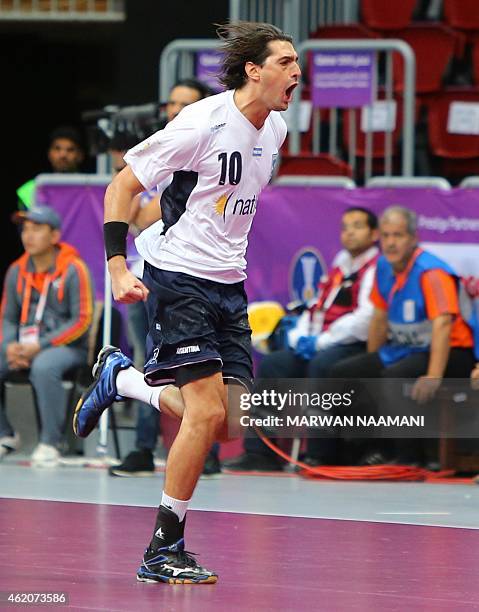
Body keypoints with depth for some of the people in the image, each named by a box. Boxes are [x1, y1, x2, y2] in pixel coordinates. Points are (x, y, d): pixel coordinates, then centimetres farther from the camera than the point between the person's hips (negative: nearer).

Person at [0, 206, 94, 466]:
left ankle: (50, 442, -27)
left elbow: (82, 320, -11)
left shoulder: (74, 270, -8)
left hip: (67, 346, -6)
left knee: (43, 366, -38)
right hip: (25, 345, 6)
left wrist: (41, 346, -18)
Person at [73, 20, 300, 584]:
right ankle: (163, 552, -5)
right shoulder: (204, 123, -17)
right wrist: (118, 266, -20)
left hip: (228, 284, 7)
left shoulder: (275, 130, 5)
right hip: (178, 277, -7)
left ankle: (119, 378, 25)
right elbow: (121, 186, -12)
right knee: (207, 413, -15)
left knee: (229, 425, 2)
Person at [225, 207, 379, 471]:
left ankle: (320, 455, -30)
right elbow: (316, 308, 25)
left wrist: (321, 342, -15)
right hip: (315, 346, 9)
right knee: (273, 364, -6)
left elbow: (366, 319, -18)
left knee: (321, 365, -35)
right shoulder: (339, 266, 22)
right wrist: (301, 336, 4)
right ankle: (260, 451, -11)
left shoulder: (377, 268, -6)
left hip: (356, 347, -9)